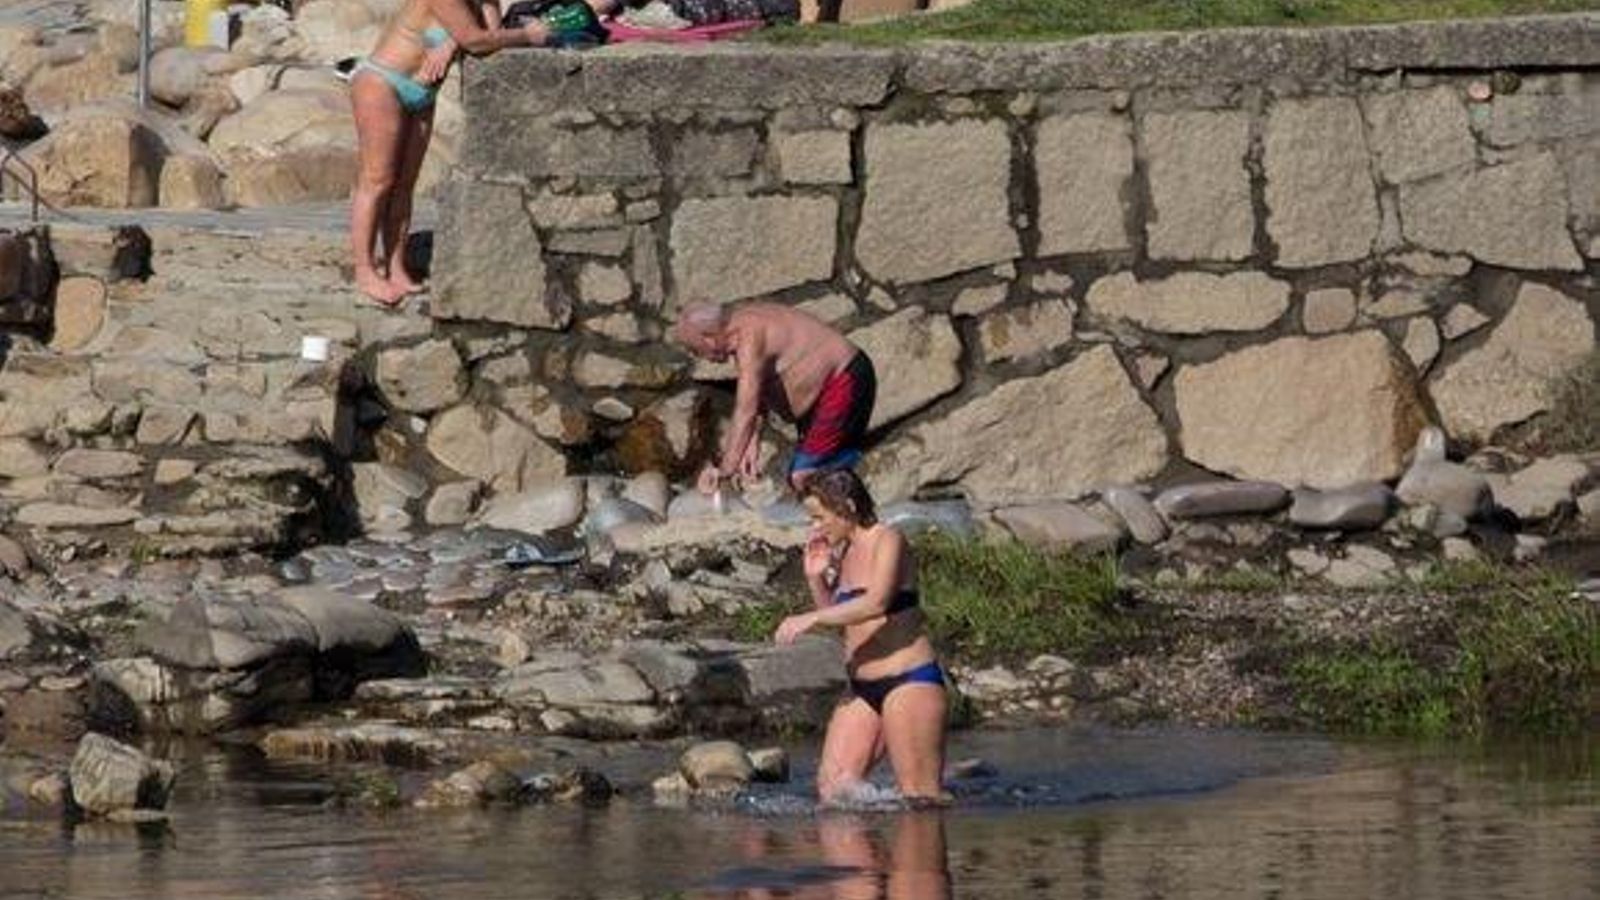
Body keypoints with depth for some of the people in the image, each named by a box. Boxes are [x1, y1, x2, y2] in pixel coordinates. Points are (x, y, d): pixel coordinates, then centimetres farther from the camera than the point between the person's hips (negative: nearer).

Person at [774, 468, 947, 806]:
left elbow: (877, 603, -27)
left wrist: (810, 619, -29)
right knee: (832, 787, -3)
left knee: (921, 798, -9)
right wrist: (816, 578, 8)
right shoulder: (844, 553, 14)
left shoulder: (887, 541, -10)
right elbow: (837, 618, 24)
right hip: (863, 687, 8)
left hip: (909, 680, -8)